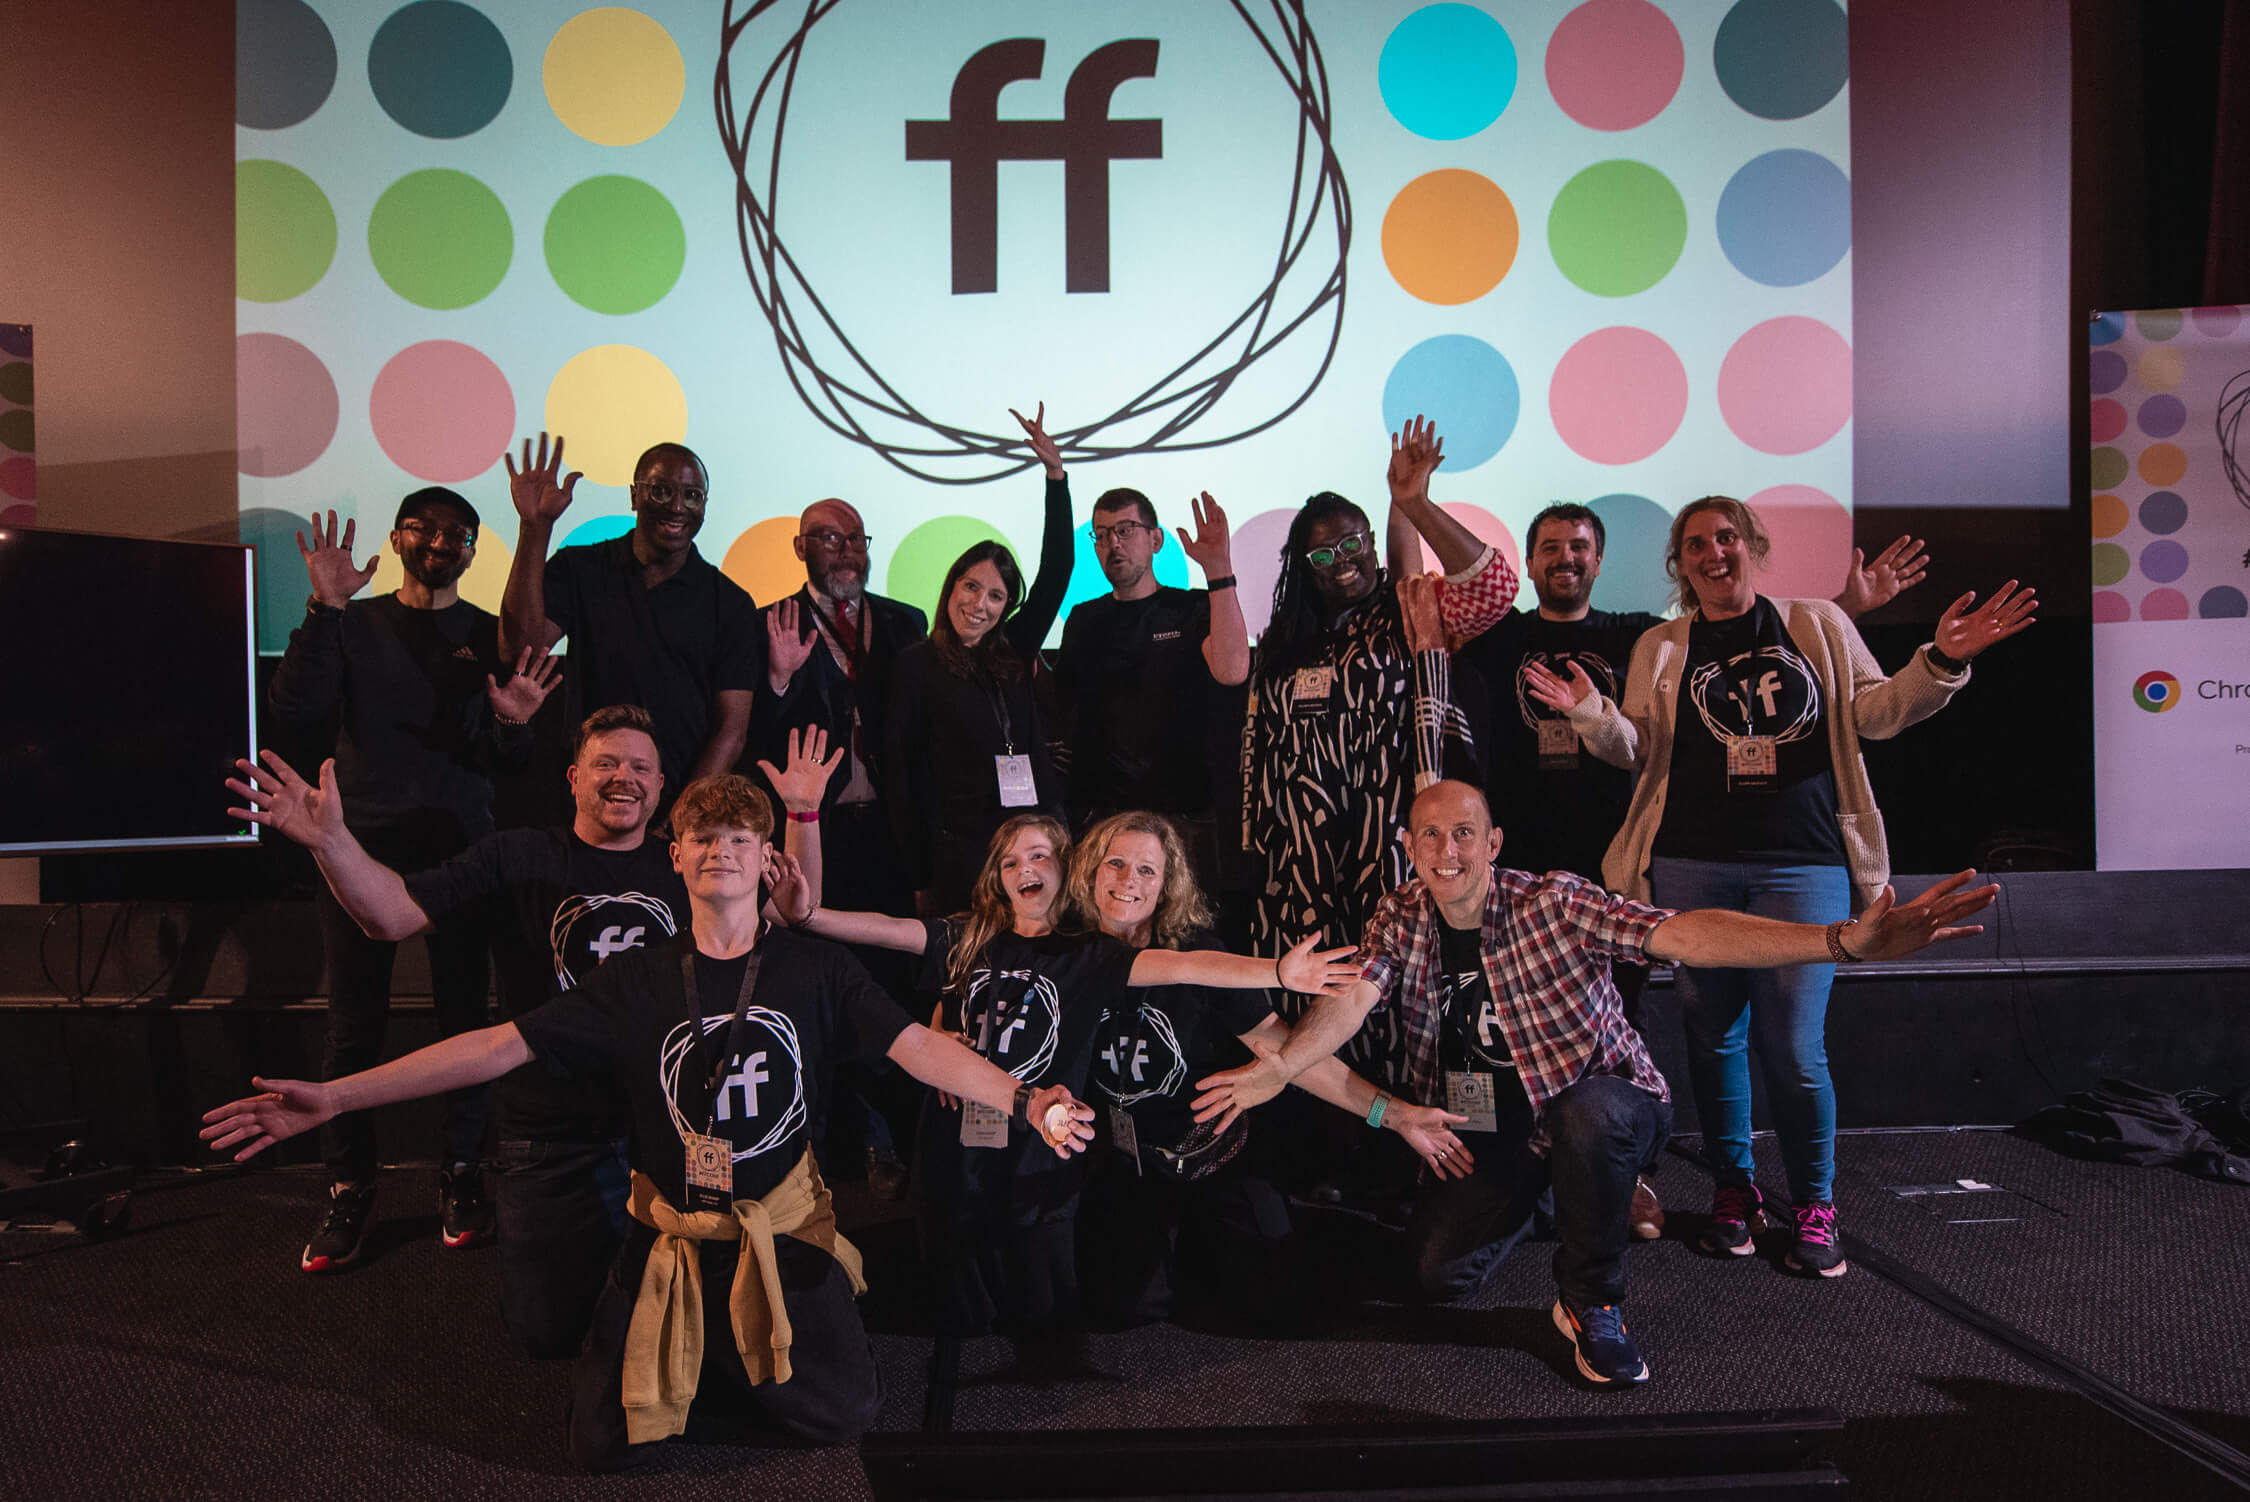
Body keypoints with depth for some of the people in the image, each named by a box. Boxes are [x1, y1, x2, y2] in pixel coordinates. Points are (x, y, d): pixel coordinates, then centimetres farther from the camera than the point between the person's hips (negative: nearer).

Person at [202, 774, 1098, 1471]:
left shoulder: (814, 970, -6)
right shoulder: (640, 981, -3)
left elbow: (917, 1046, -16)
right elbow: (503, 1046, -7)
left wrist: (1022, 1102, -33)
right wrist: (334, 1097, -14)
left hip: (784, 1236, 0)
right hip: (671, 1242, 1)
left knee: (842, 1419, -9)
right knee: (605, 1445, -4)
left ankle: (748, 1359, 23)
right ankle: (695, 1362, 26)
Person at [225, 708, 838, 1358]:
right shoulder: (520, 859, 0)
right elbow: (392, 914, -6)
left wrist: (802, 813, -9)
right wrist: (330, 840, -24)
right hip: (553, 1144, -1)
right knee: (549, 1329, 3)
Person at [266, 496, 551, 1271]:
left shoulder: (490, 637, 8)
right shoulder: (353, 624, 10)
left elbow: (507, 763, 4)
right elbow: (296, 707, -6)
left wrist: (512, 726, -20)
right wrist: (323, 609, -15)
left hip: (458, 843, 0)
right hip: (362, 842, 0)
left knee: (464, 1018, 1)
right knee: (354, 1026, 1)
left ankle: (461, 1179, 13)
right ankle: (348, 1189, 12)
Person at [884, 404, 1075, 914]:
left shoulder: (1014, 652, 10)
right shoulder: (917, 665, -1)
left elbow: (1055, 573, 6)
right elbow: (901, 772, -2)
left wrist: (1056, 474, -1)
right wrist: (920, 880, -5)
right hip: (962, 849, -4)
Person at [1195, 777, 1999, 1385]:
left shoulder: (1553, 903, -18)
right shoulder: (1400, 919, -5)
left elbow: (1680, 934, -31)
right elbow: (1352, 999, -20)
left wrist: (1844, 940, -46)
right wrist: (1280, 1066, -43)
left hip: (1603, 1106, -4)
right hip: (1484, 1132, 4)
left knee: (1590, 1114, -38)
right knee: (1436, 1273, -9)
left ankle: (1592, 1303, -12)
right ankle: (1536, 1195, 25)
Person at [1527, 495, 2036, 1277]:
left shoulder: (1817, 625, 10)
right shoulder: (1661, 648, 10)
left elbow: (1875, 710, 9)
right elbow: (1637, 746, 5)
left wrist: (1941, 661, -6)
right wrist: (1590, 712, -13)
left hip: (1804, 864, -1)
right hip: (1694, 867, 1)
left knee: (1794, 1045, -4)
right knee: (1714, 1034, 8)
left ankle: (1815, 1204, 16)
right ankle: (1733, 1186, 27)